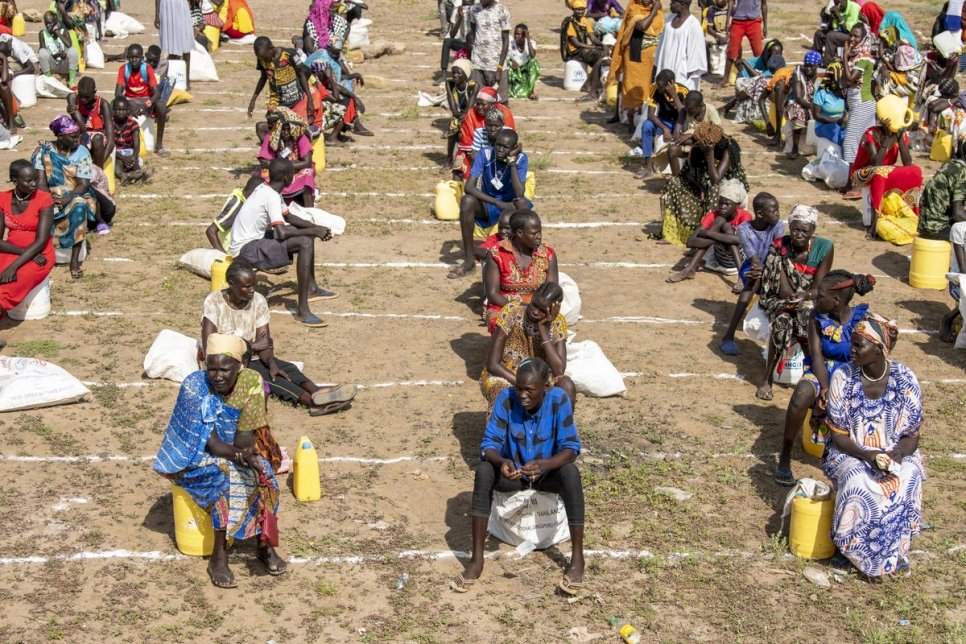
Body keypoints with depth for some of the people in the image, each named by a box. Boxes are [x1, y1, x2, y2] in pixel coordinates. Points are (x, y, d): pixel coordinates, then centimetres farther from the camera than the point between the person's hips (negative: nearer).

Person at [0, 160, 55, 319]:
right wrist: (24, 251, -19)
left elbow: (41, 241, -18)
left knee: (14, 282, -33)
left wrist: (14, 266, -27)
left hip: (39, 255, -4)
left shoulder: (43, 199, -12)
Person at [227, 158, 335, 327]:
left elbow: (289, 218, 20)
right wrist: (314, 231, -19)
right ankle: (302, 311, -28)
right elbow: (282, 233, -29)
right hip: (246, 250, -10)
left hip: (254, 239, 10)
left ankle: (311, 288, 29)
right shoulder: (271, 197, -21)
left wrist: (316, 228, 7)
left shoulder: (266, 190, 9)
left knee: (306, 233, 17)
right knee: (306, 243, -24)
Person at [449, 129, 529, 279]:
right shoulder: (485, 154, -17)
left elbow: (519, 194, -30)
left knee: (523, 203, -35)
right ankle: (469, 261, -24)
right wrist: (498, 203, -33)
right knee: (467, 201, -31)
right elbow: (469, 187, -26)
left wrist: (512, 161, -32)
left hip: (510, 204, -1)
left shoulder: (521, 158, -18)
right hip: (487, 204, 1)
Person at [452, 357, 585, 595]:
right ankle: (476, 560, -28)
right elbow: (489, 443, -20)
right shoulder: (506, 398, -20)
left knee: (571, 472, -33)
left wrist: (543, 464, -43)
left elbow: (571, 447, -23)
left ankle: (577, 559, -27)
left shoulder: (559, 399, -22)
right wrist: (502, 462, -43)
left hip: (547, 474, -1)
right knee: (483, 471, -30)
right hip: (513, 473, 1)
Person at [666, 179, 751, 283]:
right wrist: (723, 238, -30)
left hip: (741, 259, -3)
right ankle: (690, 269, -28)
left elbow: (740, 239, -37)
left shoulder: (745, 216, -15)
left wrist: (709, 233, -32)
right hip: (720, 260, 3)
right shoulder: (712, 216, -9)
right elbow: (690, 242, -21)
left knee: (724, 225, -25)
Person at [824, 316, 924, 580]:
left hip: (895, 454, 1)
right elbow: (839, 435, -8)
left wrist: (898, 454, -26)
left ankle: (891, 554, -11)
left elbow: (912, 435, -3)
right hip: (851, 453, -1)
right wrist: (867, 455, -25)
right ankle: (864, 557, -13)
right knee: (858, 483, -34)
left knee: (907, 482, -32)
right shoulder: (843, 378, -11)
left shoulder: (905, 380, -10)